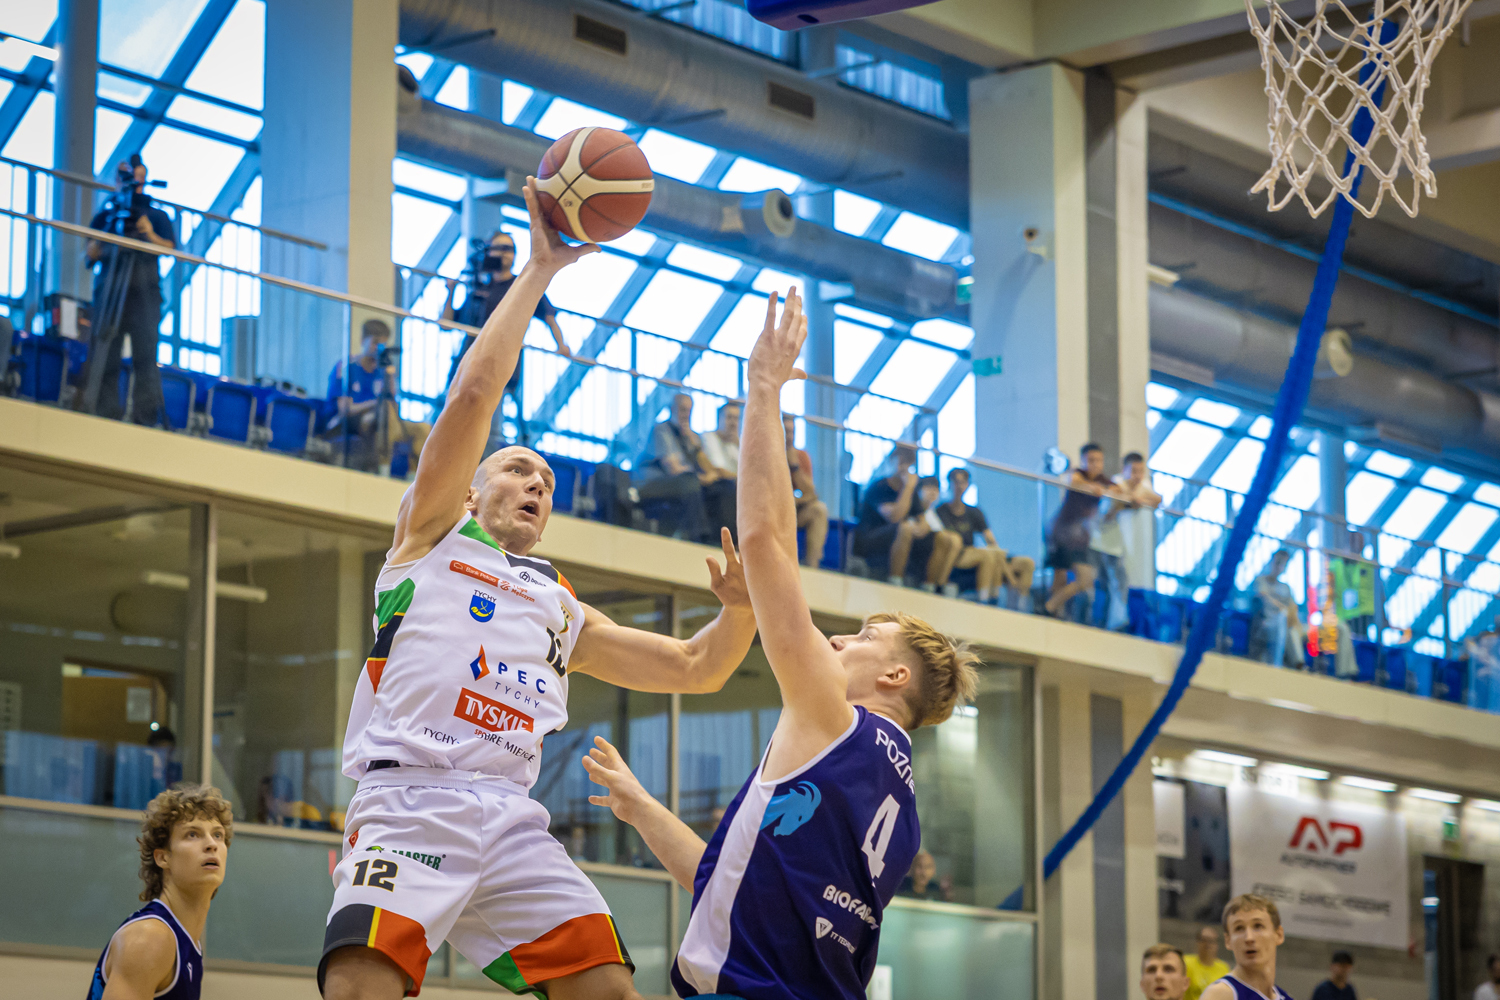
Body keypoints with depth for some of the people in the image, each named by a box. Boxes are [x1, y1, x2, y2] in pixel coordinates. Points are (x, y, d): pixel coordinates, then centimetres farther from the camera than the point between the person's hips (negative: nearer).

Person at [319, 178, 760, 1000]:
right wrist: (539, 271, 11)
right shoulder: (433, 535, 20)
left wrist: (740, 607, 9)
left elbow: (696, 668, 30)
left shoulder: (562, 608, 33)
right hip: (408, 800, -5)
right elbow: (474, 394, 7)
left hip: (512, 818, 5)